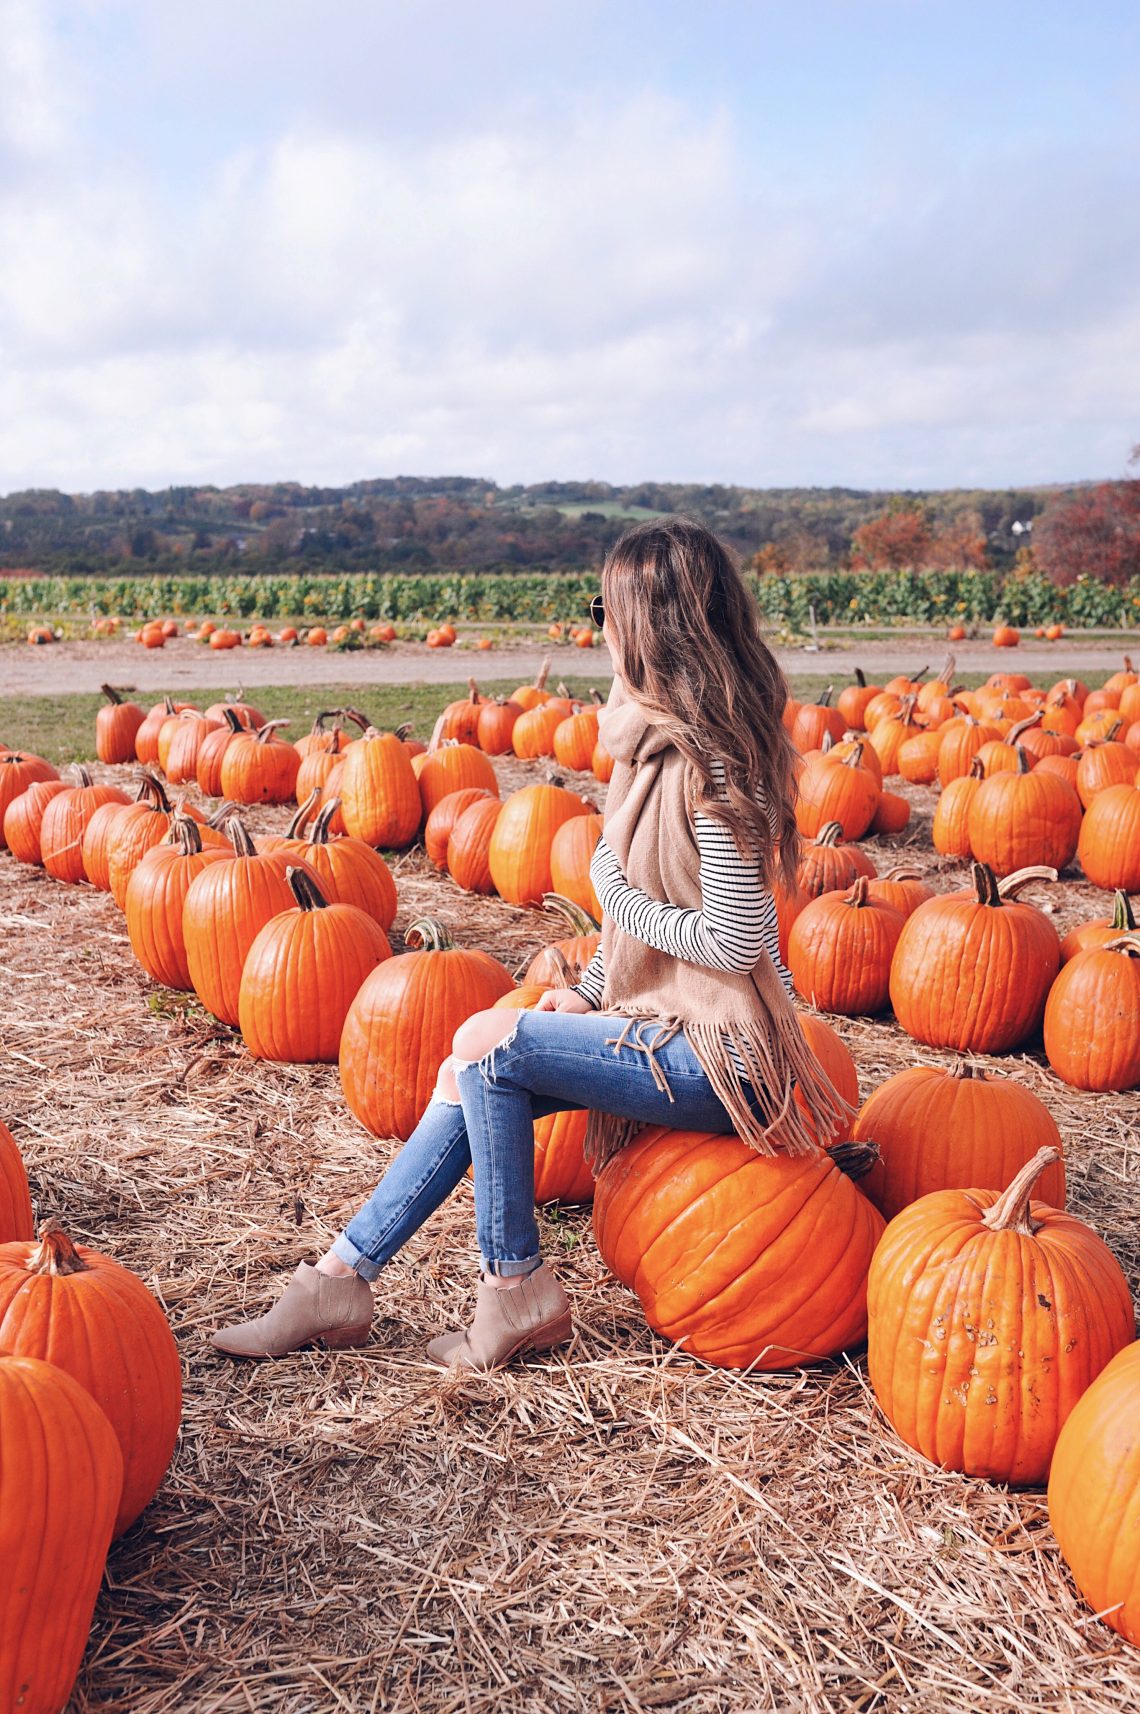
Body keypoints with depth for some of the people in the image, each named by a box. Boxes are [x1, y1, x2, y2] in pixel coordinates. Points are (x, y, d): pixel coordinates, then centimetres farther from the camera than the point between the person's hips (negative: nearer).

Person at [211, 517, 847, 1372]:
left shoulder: (710, 765, -23)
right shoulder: (663, 740, 8)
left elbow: (734, 940, -24)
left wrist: (616, 893, -12)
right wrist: (590, 988, 7)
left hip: (717, 1051, -9)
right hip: (670, 1019, 9)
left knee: (486, 1041, -14)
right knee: (473, 1075, 2)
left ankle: (517, 1292, 1)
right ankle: (341, 1279, 10)